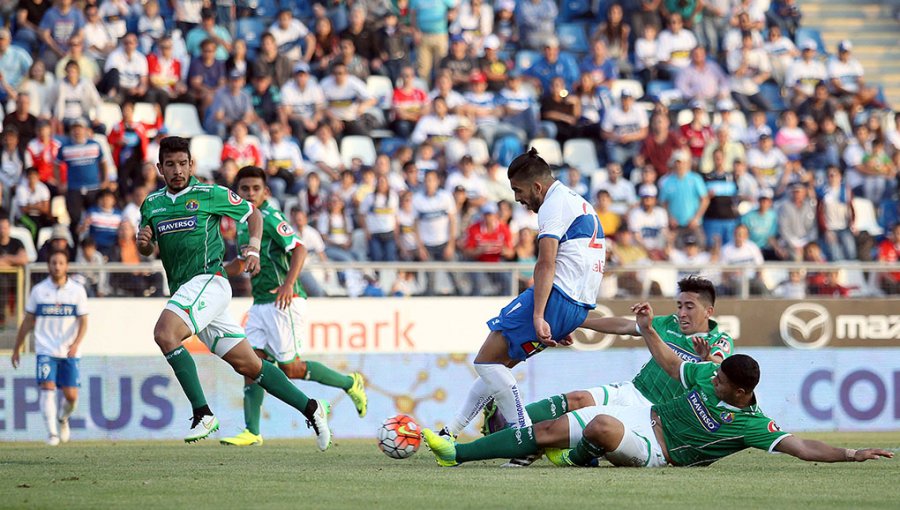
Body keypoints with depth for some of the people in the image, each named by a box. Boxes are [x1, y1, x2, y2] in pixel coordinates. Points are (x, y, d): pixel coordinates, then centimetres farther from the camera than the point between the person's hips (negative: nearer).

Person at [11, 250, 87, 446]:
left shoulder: (77, 290, 3)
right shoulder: (38, 291, 4)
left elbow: (83, 322, 0)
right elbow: (27, 322, 11)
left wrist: (76, 344, -17)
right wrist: (17, 349, 12)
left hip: (70, 351, 0)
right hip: (45, 350, 0)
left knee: (71, 395, -2)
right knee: (47, 388, -17)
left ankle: (62, 419, 31)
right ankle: (52, 433, -15)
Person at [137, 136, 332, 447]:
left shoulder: (210, 195, -2)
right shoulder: (152, 204, 12)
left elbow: (253, 214, 11)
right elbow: (146, 250, 23)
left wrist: (253, 248, -4)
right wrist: (142, 241, 0)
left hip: (208, 280, -6)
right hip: (182, 290, 6)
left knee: (164, 333, -29)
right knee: (247, 365, 6)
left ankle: (203, 414, -26)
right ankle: (310, 408, 16)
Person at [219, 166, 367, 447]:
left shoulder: (270, 218, -12)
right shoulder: (244, 223, 15)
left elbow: (299, 249, -23)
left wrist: (288, 284, -35)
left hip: (284, 302, -8)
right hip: (260, 304, 8)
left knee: (290, 368, -4)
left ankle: (350, 383, 15)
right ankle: (252, 432, -3)